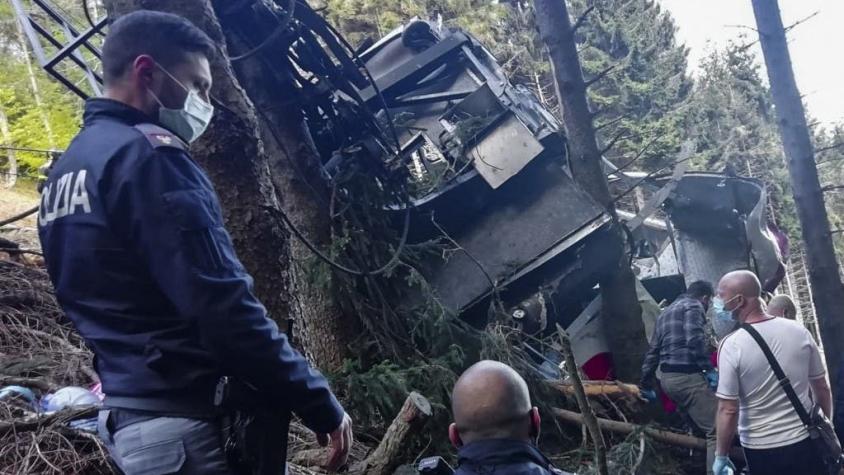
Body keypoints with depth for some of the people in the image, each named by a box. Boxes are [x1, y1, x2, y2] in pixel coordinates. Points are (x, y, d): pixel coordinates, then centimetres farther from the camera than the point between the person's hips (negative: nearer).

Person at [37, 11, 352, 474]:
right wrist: (319, 402, -15)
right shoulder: (146, 155, -15)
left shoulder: (66, 171, 15)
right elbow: (222, 306, -22)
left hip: (130, 411, 10)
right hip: (189, 418, -10)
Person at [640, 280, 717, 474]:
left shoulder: (665, 312, 25)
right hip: (687, 377, -9)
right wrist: (709, 368, -13)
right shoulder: (693, 306, -1)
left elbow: (653, 351, 25)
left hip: (667, 378, 9)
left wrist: (646, 383, 26)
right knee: (717, 430, -12)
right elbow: (694, 340, -18)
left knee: (698, 427, 19)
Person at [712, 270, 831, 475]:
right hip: (805, 441, 3)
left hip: (761, 450, -3)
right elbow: (822, 389, 4)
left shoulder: (732, 345, -18)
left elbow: (728, 410, -19)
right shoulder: (799, 332, -6)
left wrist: (721, 457, -8)